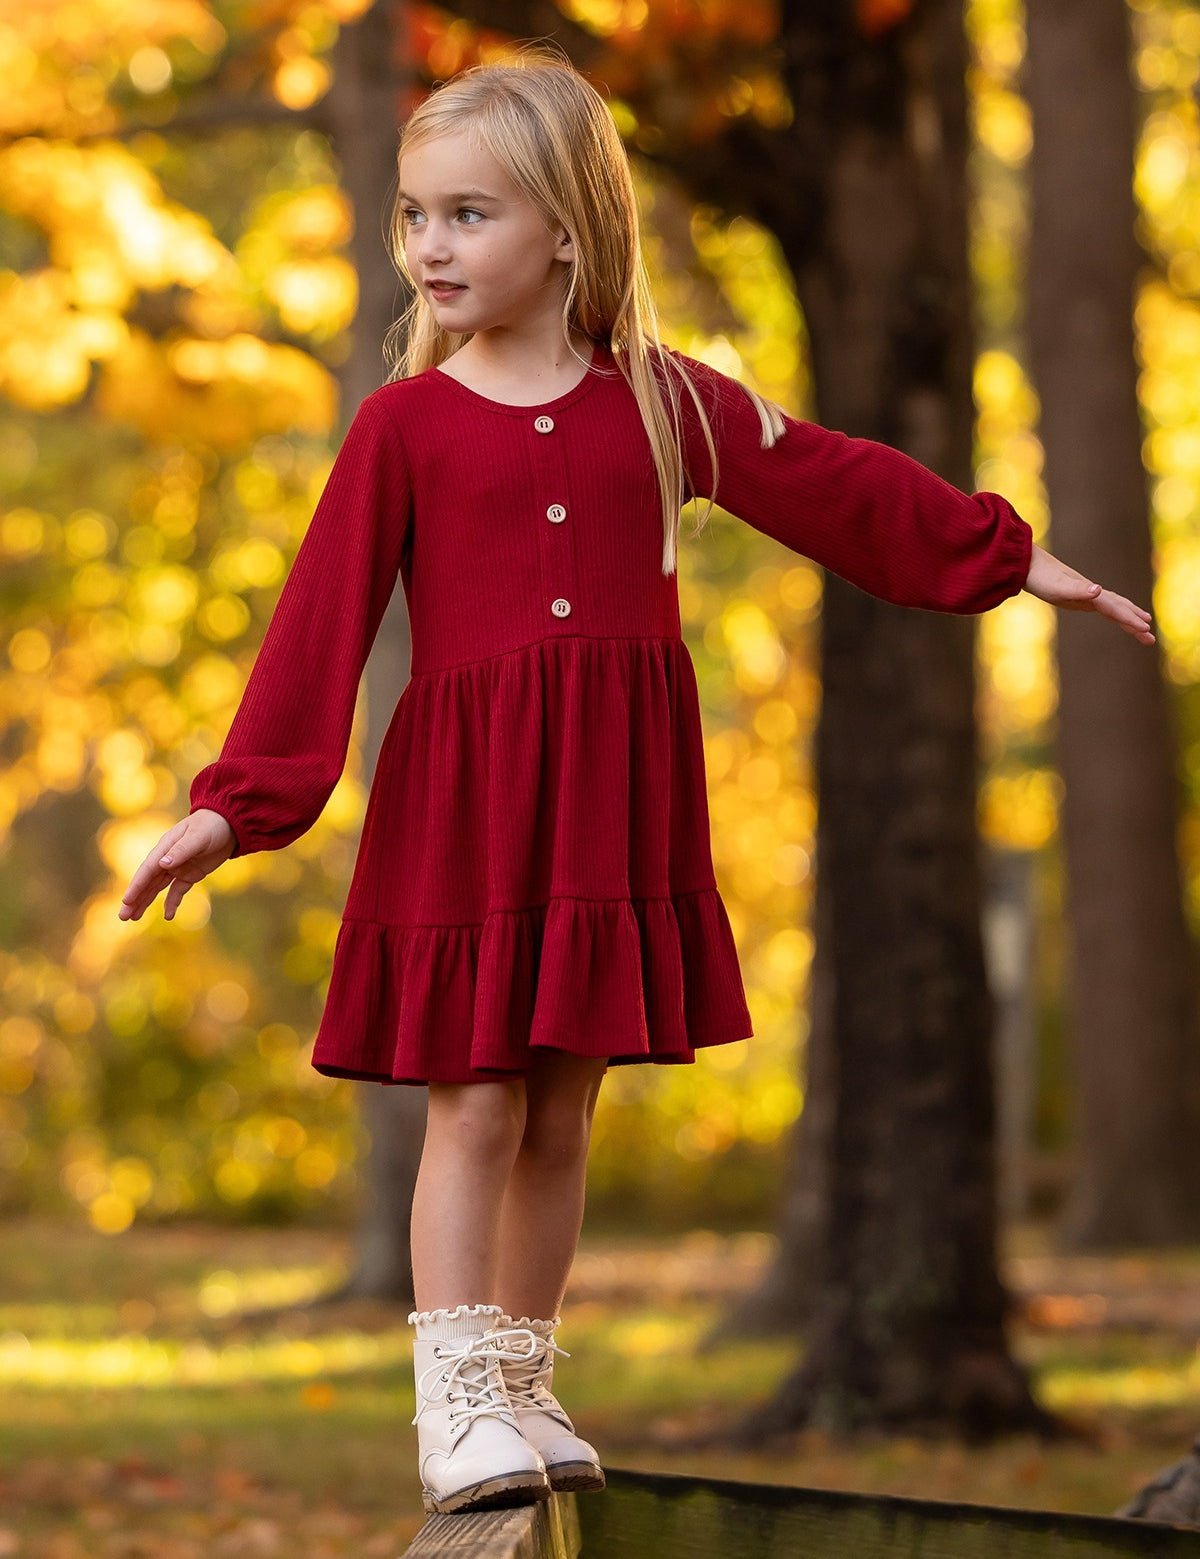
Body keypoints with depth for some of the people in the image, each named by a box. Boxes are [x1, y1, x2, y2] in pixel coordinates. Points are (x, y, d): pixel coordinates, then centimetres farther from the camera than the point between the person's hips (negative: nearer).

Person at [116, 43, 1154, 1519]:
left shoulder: (662, 400, 6)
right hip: (461, 802, -3)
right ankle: (456, 1402, 0)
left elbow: (841, 487, 14)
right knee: (474, 1103, -5)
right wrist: (235, 802, -10)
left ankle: (521, 1387, 20)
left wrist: (1014, 561, 17)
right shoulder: (404, 423, -1)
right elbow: (321, 620, -4)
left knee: (562, 1114, 9)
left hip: (615, 801, 3)